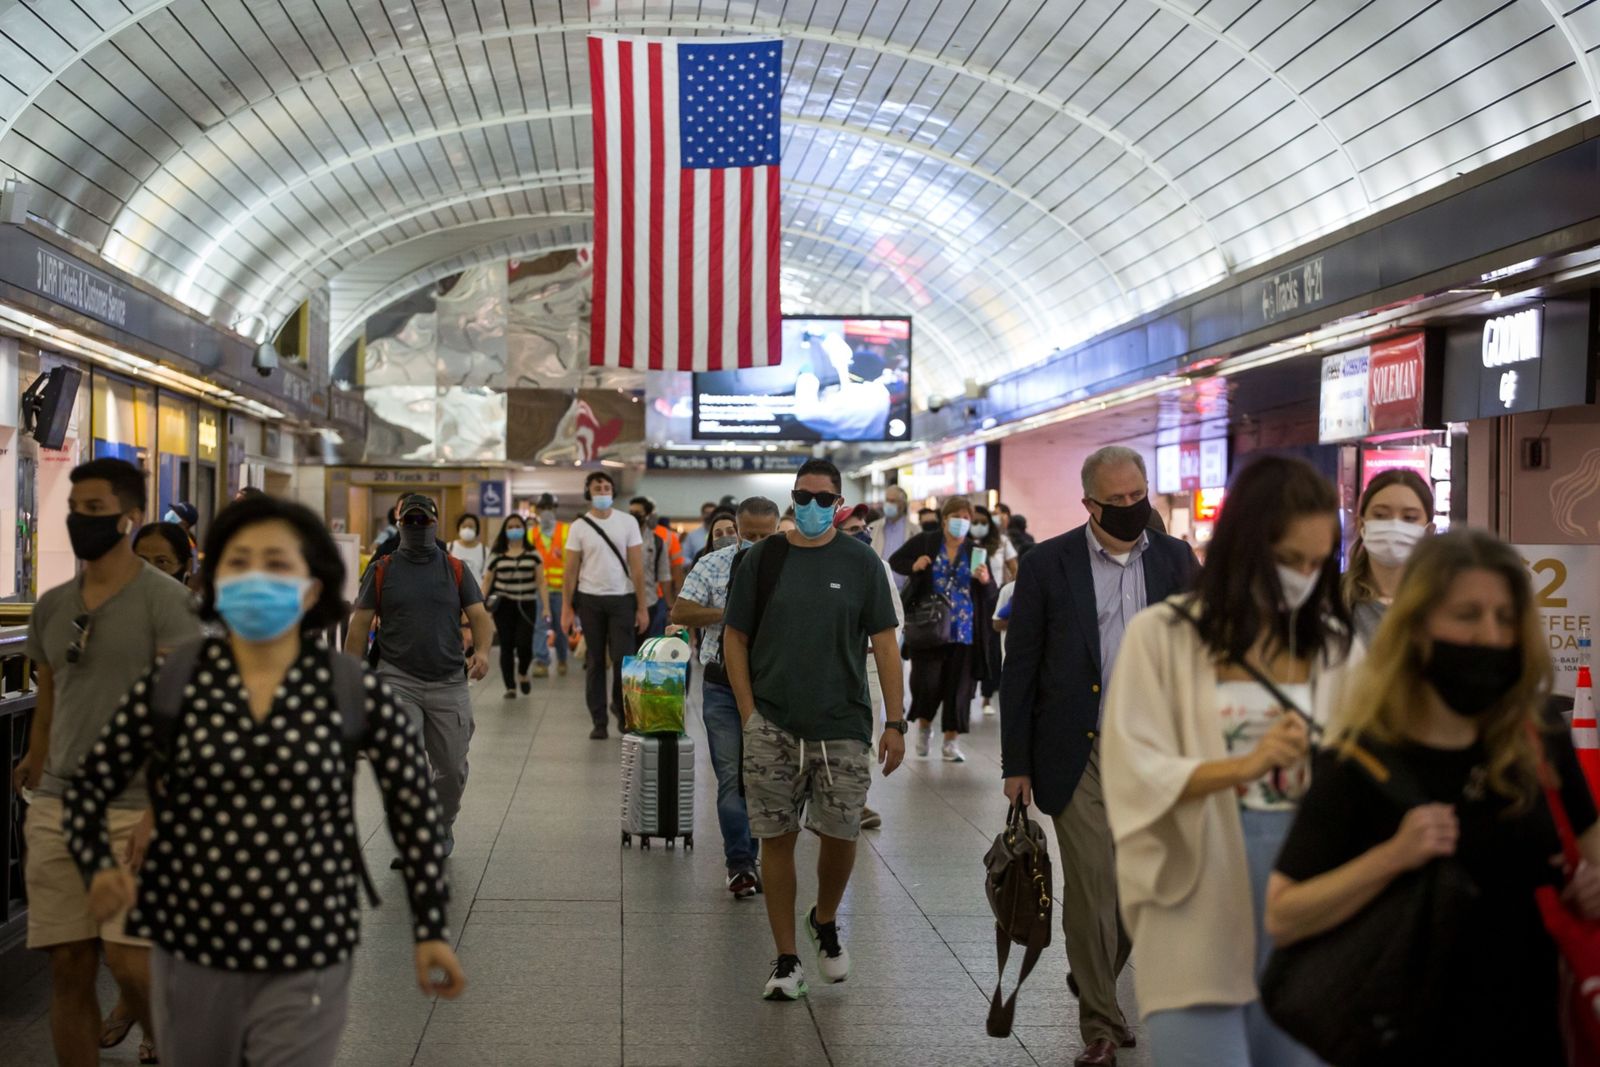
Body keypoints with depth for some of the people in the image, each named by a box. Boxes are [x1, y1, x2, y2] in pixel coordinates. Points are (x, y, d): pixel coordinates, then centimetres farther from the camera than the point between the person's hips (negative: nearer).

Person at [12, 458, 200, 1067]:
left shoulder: (165, 600, -6)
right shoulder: (52, 606, 12)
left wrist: (162, 812, -22)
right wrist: (33, 773, 20)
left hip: (135, 809, -5)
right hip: (57, 806, 5)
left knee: (127, 959, -10)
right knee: (68, 966, 4)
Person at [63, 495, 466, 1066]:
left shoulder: (352, 691, -8)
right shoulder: (170, 682, -5)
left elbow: (413, 805, 2)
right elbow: (89, 787, 5)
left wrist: (431, 928, 2)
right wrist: (99, 868, -14)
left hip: (308, 962, -2)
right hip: (189, 950, 2)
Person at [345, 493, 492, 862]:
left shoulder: (456, 569, 8)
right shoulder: (382, 570, 5)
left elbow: (479, 615, 1)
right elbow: (360, 624, 5)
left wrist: (482, 650, -19)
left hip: (449, 683, 2)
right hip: (398, 681, -2)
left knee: (452, 768, 7)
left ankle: (442, 829, 32)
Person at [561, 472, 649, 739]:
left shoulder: (628, 522, 2)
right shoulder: (579, 527, 3)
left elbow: (637, 566, 0)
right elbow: (571, 569, 3)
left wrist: (642, 606, -4)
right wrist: (567, 608, -3)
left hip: (622, 598, -1)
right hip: (590, 599, 1)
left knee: (623, 659, -5)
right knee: (595, 662, 6)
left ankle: (621, 708, 19)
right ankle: (599, 722, 11)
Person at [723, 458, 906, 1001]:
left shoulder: (860, 562, 2)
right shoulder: (763, 559, 4)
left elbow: (884, 644, 3)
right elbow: (735, 638, 7)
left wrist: (895, 722, -2)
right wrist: (749, 713, -1)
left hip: (842, 728, 0)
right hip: (772, 728, 1)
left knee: (840, 835, -1)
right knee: (777, 839, 3)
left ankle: (825, 921, 30)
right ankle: (786, 960, 14)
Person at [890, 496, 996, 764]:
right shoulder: (925, 543, 0)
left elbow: (991, 593, 3)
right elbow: (895, 561, 10)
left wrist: (985, 580, -19)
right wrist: (913, 566, -10)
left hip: (964, 631, 1)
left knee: (958, 686, 2)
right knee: (927, 682, -4)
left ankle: (951, 741, 14)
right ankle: (924, 725, 26)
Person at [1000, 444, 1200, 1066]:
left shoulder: (1175, 559, 6)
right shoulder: (1048, 565, -3)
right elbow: (1019, 670, -1)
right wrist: (1016, 764, -3)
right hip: (1079, 755, -3)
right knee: (1091, 889, -2)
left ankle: (1094, 985, 35)